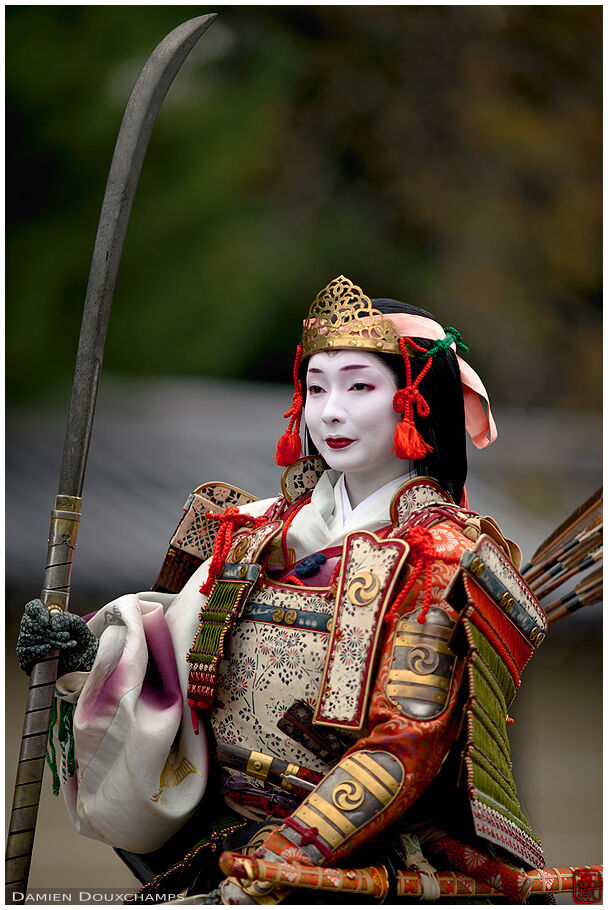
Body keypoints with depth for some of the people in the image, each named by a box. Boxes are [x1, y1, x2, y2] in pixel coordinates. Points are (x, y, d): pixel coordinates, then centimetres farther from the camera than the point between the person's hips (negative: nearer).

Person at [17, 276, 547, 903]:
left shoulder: (444, 557, -4)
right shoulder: (259, 532, 12)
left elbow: (408, 744, -13)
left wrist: (265, 876, -20)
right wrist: (94, 654, -10)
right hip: (220, 838, 4)